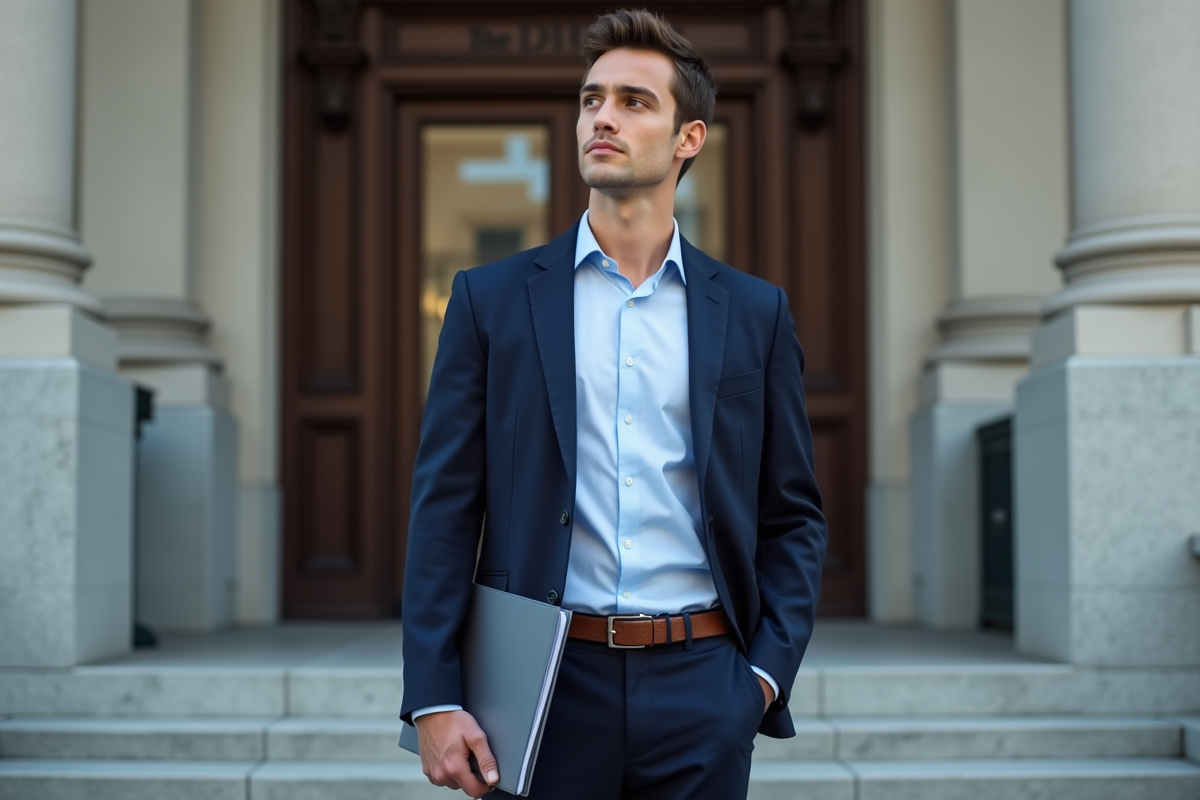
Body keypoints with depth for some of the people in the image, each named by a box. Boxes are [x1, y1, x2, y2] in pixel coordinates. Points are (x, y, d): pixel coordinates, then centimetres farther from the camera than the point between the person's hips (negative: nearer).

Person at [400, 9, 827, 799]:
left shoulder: (755, 312, 7)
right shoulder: (492, 298, 4)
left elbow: (794, 517, 10)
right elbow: (445, 510, 0)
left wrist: (767, 672, -2)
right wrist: (434, 699, -7)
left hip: (701, 693, 1)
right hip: (544, 684, -1)